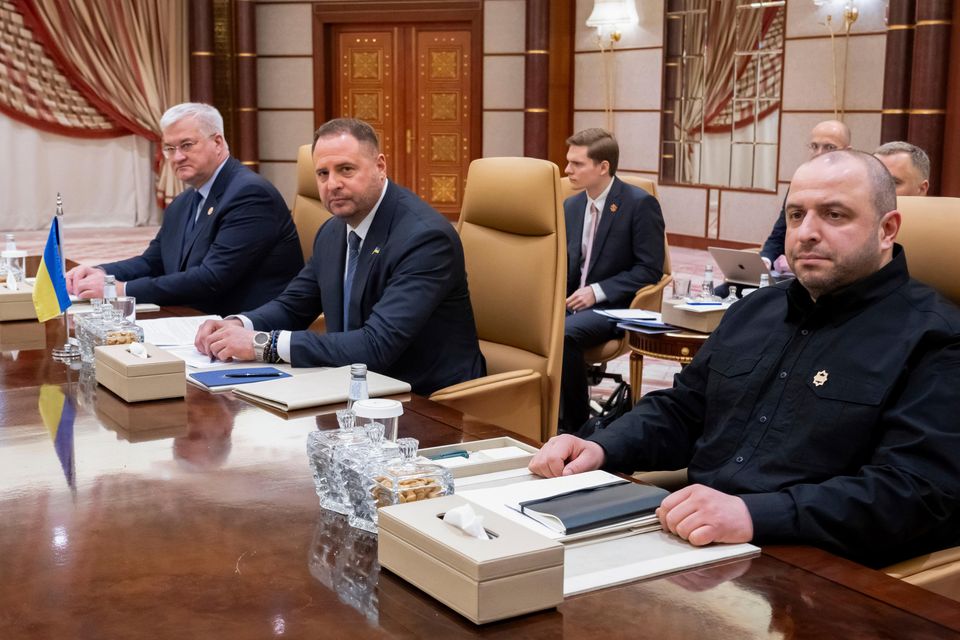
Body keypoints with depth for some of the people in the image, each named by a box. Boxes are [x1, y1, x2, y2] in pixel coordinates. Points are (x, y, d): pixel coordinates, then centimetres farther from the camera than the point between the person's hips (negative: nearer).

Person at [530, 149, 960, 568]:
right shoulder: (756, 311, 17)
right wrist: (599, 449, 2)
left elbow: (918, 489, -19)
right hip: (687, 538, 7)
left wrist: (753, 514, -31)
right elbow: (680, 410, 23)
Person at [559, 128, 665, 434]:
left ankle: (576, 425, -17)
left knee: (563, 332, -34)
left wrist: (597, 291, -18)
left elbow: (650, 269, -11)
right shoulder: (571, 206, 13)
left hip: (612, 307, -6)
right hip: (571, 302, 6)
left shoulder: (641, 204, -7)